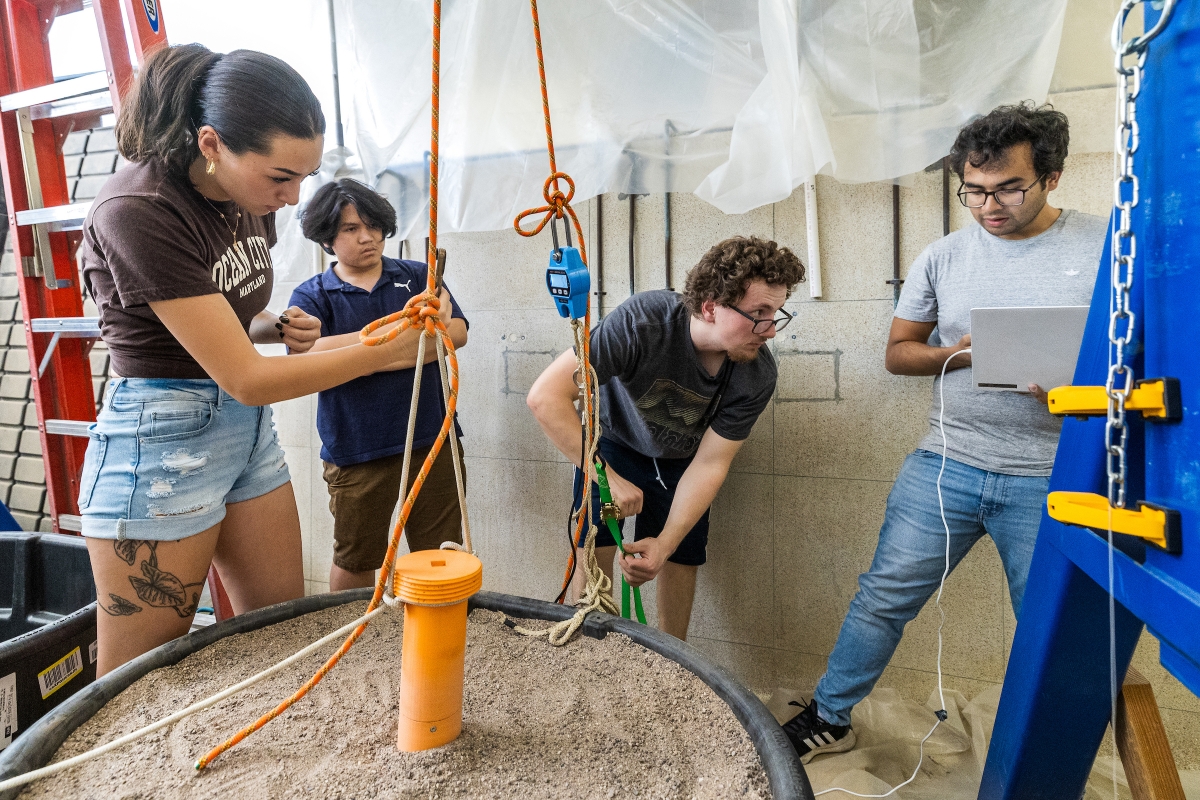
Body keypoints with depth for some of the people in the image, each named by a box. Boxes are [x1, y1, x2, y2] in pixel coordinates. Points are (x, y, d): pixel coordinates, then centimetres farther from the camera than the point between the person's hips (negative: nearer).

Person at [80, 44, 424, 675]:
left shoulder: (248, 195, 2)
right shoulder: (138, 210, -21)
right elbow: (246, 379, -22)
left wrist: (277, 328, -3)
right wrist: (384, 351, -20)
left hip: (248, 431, 7)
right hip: (161, 440, -7)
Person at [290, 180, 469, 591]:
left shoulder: (419, 276, 9)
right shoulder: (311, 295, 4)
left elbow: (458, 332, -5)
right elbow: (306, 355, -15)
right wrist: (405, 330, -20)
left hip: (432, 438, 1)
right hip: (356, 448, 0)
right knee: (354, 561, 17)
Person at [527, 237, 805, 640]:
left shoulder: (757, 376, -27)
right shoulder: (644, 320, -39)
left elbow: (709, 463, -22)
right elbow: (545, 396, -41)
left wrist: (665, 544, -34)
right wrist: (607, 477, -43)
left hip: (681, 460, 2)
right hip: (615, 440, -2)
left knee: (681, 560, 0)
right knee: (594, 548, -11)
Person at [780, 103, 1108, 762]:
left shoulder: (1108, 248, -3)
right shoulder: (942, 257, 5)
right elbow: (898, 351, 9)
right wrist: (959, 352, -11)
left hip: (1052, 479, -1)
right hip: (946, 464, 2)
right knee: (885, 594, 7)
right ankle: (829, 719, 25)